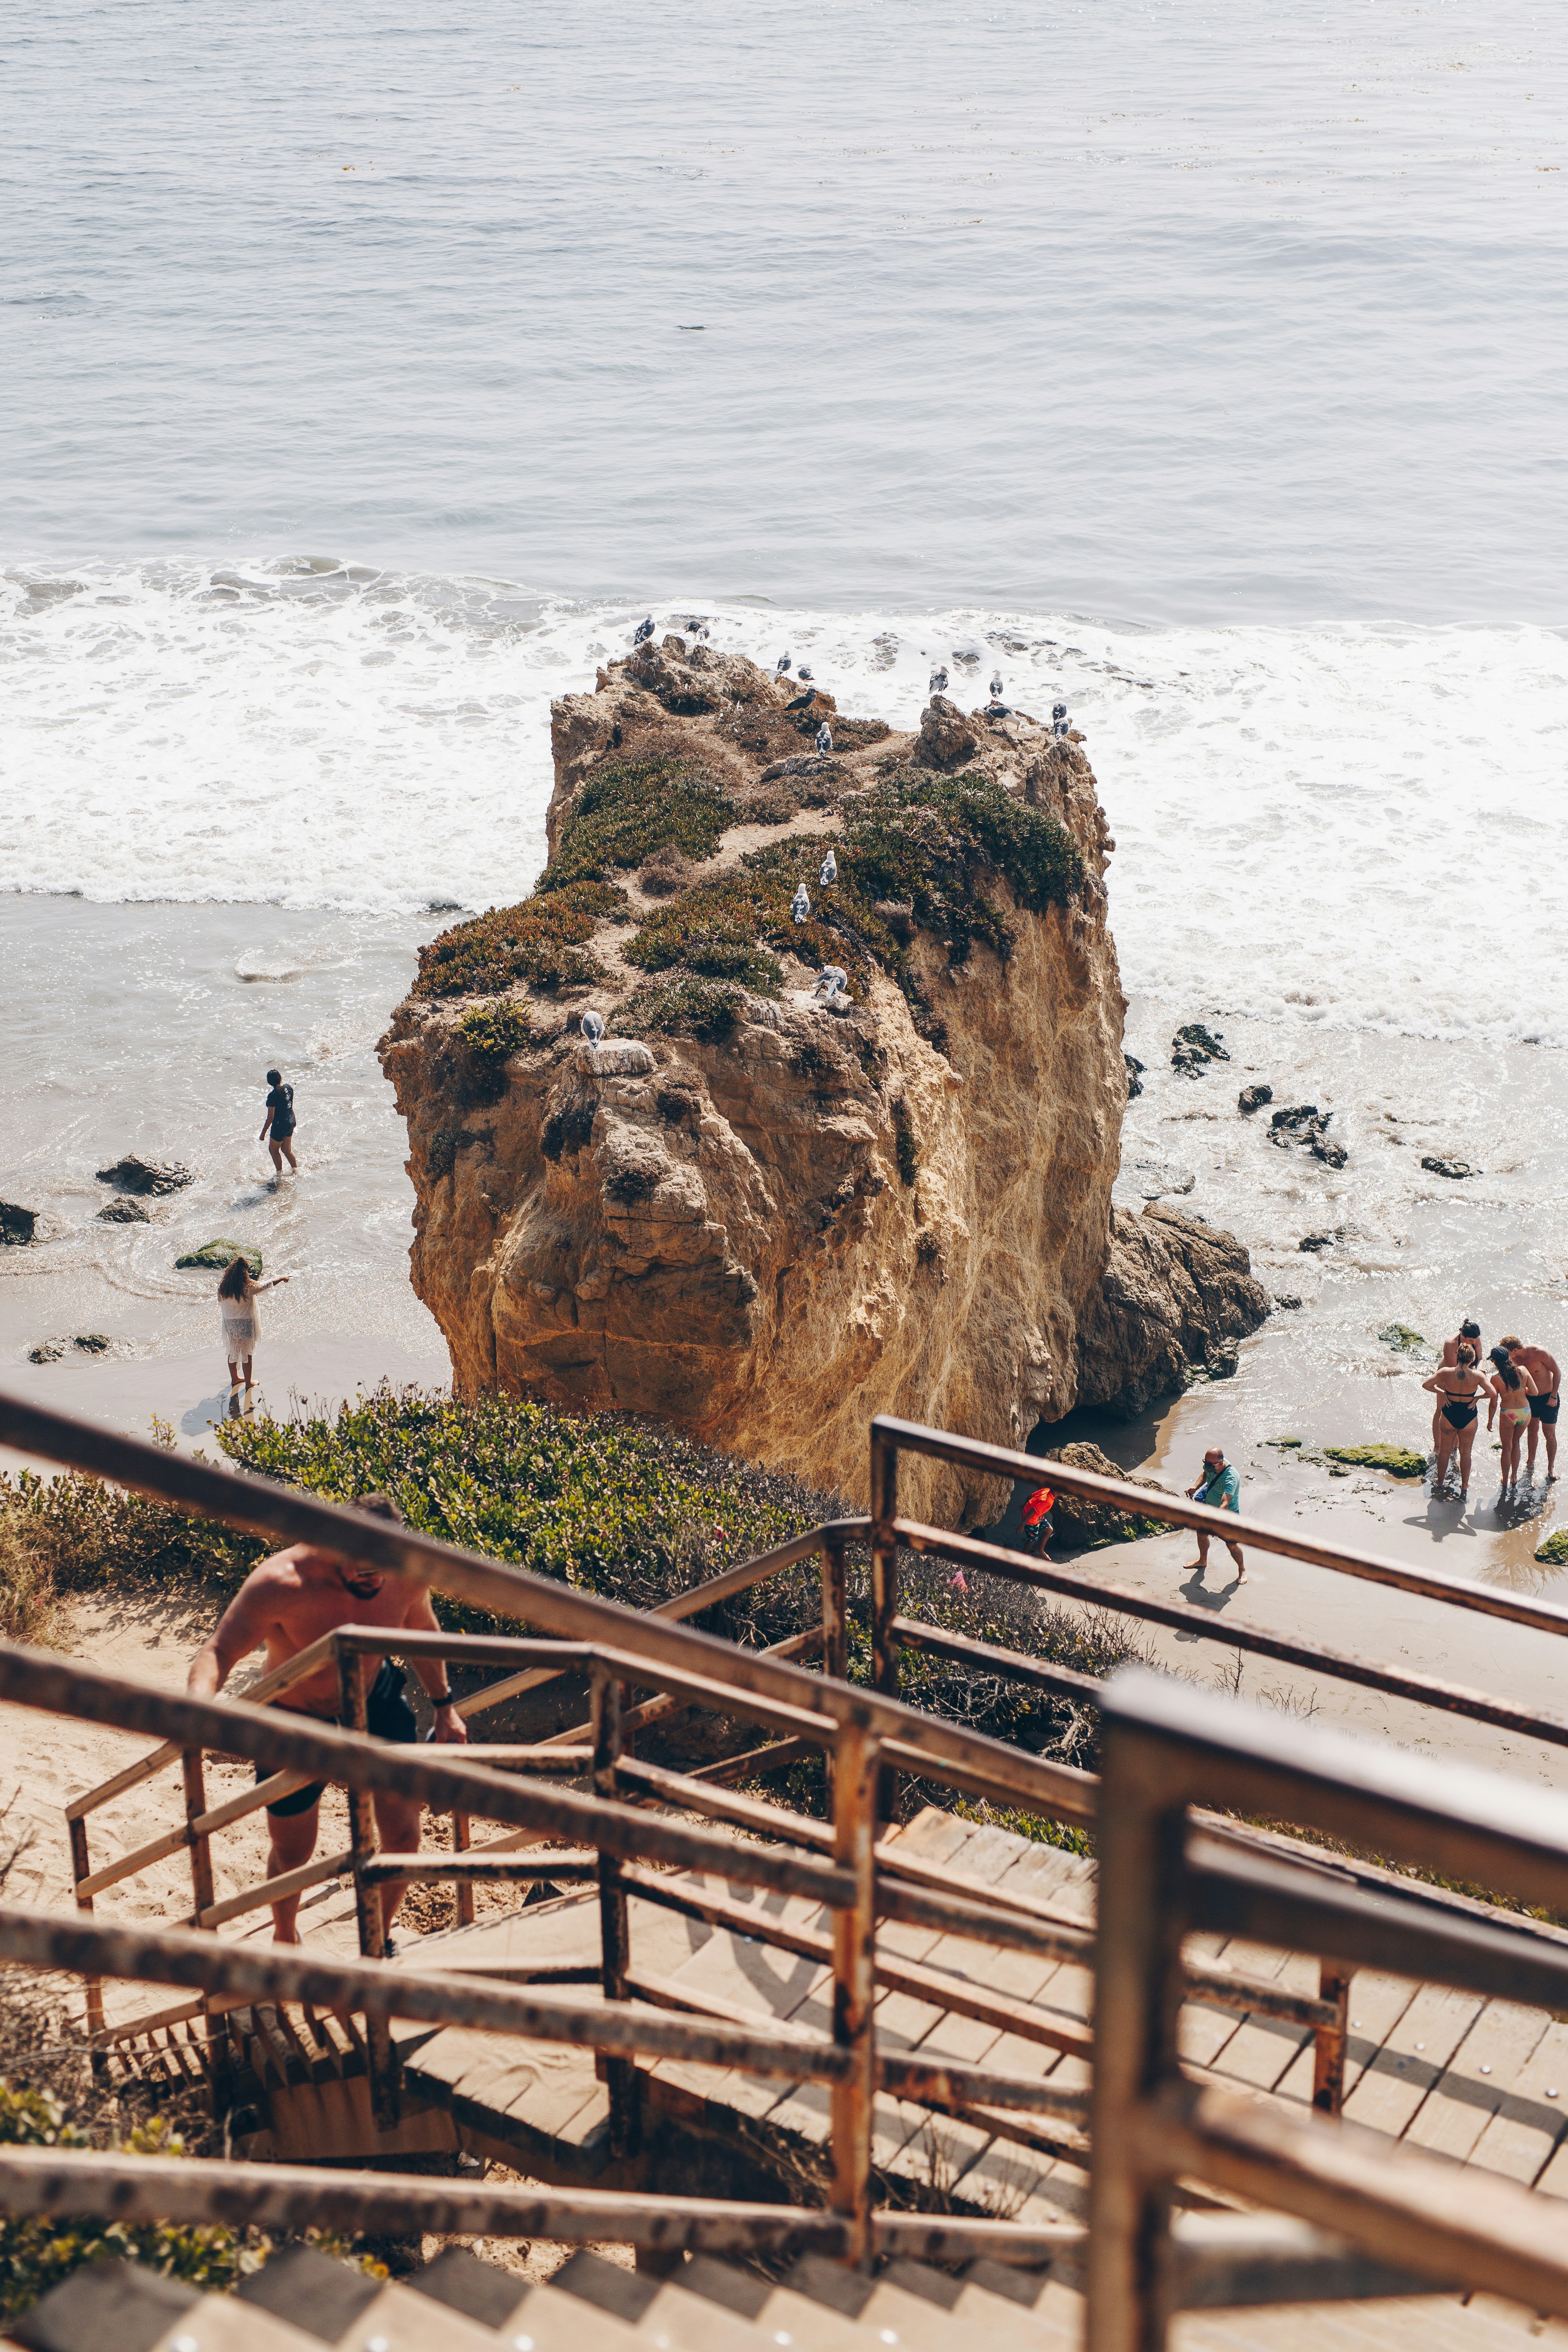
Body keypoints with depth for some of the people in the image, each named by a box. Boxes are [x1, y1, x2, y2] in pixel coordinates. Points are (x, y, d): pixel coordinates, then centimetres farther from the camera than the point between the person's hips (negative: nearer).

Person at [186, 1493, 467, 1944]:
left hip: (375, 1704, 3)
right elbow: (218, 1654, -39)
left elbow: (422, 1629, -1)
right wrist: (199, 1703, -61)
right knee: (292, 1853, 14)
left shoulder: (406, 1573, -24)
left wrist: (444, 1707, 8)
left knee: (404, 1835, -1)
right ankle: (285, 1939, 48)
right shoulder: (279, 1584, -38)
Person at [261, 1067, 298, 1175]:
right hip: (291, 1122, 7)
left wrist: (263, 1133, -11)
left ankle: (280, 1174, 21)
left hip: (280, 1125, -7)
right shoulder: (288, 1088, -4)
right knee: (287, 1150, 21)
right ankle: (296, 1171, 27)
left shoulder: (273, 1096, -25)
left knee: (274, 1150, 14)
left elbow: (270, 1117, -21)